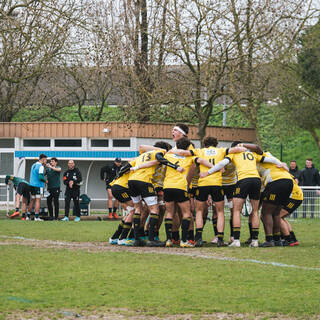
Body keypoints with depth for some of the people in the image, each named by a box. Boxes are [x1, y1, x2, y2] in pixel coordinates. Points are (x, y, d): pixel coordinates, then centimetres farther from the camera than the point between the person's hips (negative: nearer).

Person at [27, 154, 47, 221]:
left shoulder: (33, 165, 14)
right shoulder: (41, 166, -12)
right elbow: (40, 177, -21)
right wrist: (45, 180, -3)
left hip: (32, 185, 8)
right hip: (38, 185, -8)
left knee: (32, 200, 13)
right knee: (38, 201, -5)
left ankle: (28, 216, 12)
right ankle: (36, 217, -7)